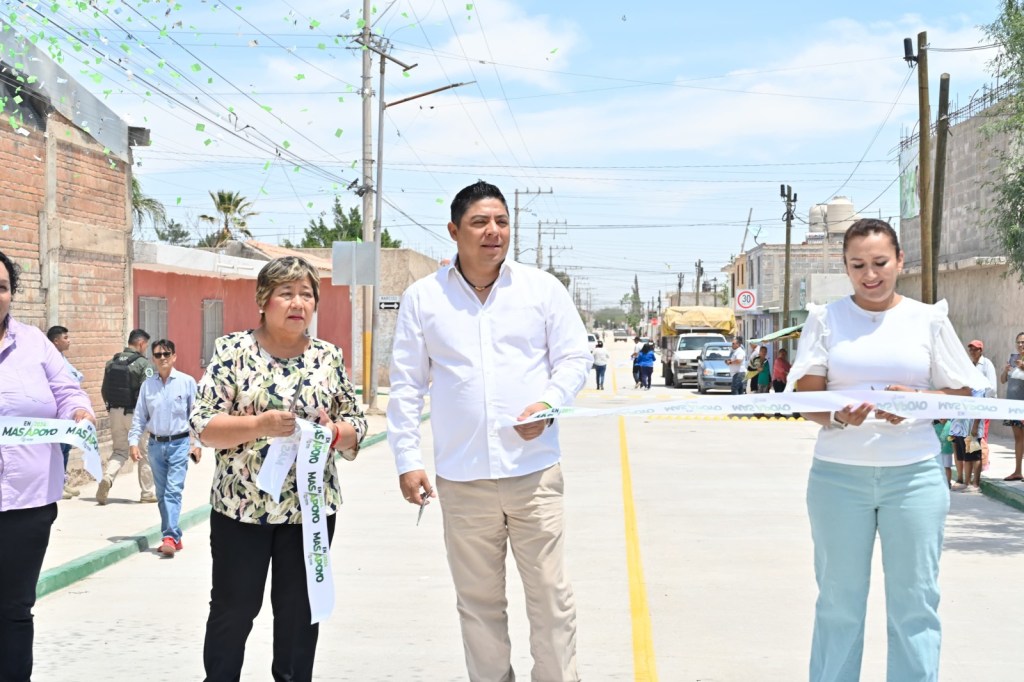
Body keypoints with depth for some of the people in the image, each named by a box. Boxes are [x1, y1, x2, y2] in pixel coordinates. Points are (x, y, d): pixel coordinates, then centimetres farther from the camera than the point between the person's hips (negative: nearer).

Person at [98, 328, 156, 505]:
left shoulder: (111, 362, 7)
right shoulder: (142, 363, -13)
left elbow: (104, 390, 10)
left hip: (115, 412, 5)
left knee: (119, 450, 14)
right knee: (144, 453, 9)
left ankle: (107, 477, -13)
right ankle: (148, 492, 16)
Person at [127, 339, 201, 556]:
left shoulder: (187, 382, -3)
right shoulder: (147, 385, 5)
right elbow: (139, 417, 8)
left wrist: (197, 443, -5)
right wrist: (133, 441, -2)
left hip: (179, 443, -4)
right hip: (156, 444, 4)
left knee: (173, 490, -14)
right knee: (161, 494, 8)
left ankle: (170, 537, -18)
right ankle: (174, 537, 18)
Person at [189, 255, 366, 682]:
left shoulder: (329, 357, 4)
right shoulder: (232, 351, -4)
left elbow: (356, 425, 8)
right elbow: (202, 425, -8)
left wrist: (334, 432, -14)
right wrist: (258, 425, -23)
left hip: (311, 506, 2)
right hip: (241, 505, -2)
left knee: (300, 611, 11)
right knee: (233, 609, 8)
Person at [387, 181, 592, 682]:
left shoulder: (543, 289, 4)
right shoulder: (422, 298, 4)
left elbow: (575, 358, 7)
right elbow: (406, 385, 5)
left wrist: (548, 402, -13)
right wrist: (407, 460, 0)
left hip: (534, 472, 0)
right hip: (461, 479, 1)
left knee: (550, 595, 3)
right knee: (478, 601, 11)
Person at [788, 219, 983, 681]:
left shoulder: (928, 318, 5)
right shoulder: (826, 318, 5)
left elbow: (962, 396, 6)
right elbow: (805, 398, 0)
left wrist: (916, 400, -14)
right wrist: (836, 417, -21)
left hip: (914, 474, 0)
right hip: (838, 475, 0)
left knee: (915, 602, 2)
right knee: (838, 601, 7)